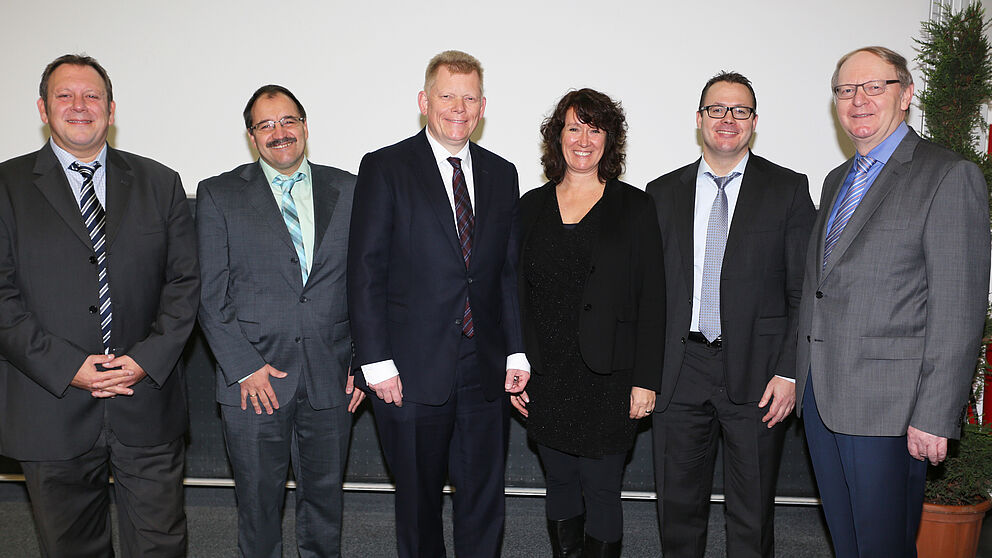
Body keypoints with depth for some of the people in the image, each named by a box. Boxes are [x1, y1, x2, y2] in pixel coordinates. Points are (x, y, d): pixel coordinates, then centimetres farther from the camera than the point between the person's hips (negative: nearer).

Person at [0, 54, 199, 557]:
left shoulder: (160, 184, 8)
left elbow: (185, 280, 4)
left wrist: (148, 358, -9)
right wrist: (67, 366, -13)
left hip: (148, 403, 1)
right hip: (51, 412, -1)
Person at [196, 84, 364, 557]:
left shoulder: (347, 190, 7)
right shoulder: (219, 195, 2)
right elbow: (210, 294, -2)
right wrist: (243, 368, -10)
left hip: (331, 376, 2)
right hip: (253, 377, -1)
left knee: (325, 495, 15)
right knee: (258, 501, 11)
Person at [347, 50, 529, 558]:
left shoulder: (501, 174, 10)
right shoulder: (384, 168, -3)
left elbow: (510, 270, 12)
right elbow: (365, 272, -6)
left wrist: (517, 351, 5)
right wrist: (377, 362, -11)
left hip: (486, 372, 4)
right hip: (413, 371, -3)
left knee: (484, 501, 12)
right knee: (417, 501, 13)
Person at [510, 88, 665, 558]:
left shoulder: (633, 206, 0)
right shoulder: (532, 206, 8)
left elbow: (652, 299, -3)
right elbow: (516, 294, 9)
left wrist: (646, 380, -8)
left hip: (607, 378, -3)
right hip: (545, 378, 3)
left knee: (601, 491, 2)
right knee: (560, 485, 14)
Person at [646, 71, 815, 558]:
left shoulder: (788, 189, 3)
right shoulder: (663, 192, 9)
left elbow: (804, 291, 0)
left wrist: (789, 372, -9)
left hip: (756, 373, -2)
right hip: (679, 373, 2)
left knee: (752, 517, 9)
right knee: (678, 507, 12)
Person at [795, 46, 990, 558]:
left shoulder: (950, 176, -8)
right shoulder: (837, 180, 17)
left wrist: (935, 416, -17)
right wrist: (801, 378, 12)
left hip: (886, 401, -7)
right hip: (819, 394, 7)